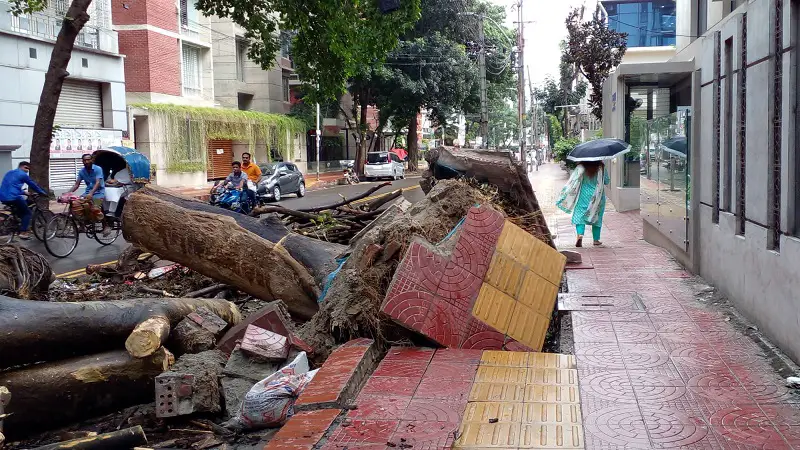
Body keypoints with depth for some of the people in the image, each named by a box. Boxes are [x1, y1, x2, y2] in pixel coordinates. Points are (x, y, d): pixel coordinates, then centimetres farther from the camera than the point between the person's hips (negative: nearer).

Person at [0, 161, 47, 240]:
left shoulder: (9, 173, 25)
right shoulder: (22, 174, -1)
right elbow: (33, 185, 5)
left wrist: (24, 193, 40)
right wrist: (43, 193, 16)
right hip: (13, 197, -8)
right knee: (27, 212, 6)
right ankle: (23, 232, -4)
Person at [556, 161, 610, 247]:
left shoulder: (581, 167, -8)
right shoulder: (601, 168, -5)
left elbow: (573, 181, -14)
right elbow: (607, 181, 3)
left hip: (584, 196, -1)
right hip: (597, 197, 1)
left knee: (579, 216, 1)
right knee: (596, 217, 14)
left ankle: (580, 235, -24)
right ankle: (596, 239, 19)